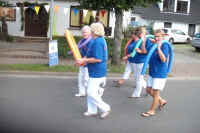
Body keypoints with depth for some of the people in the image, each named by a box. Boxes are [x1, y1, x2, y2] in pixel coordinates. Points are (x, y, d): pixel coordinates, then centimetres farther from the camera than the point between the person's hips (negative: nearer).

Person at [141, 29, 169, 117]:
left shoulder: (164, 46, -17)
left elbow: (163, 59, -28)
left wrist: (159, 47, -30)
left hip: (160, 74, -8)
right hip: (152, 73, 8)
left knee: (155, 92, 4)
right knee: (149, 90, 17)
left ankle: (151, 111, 20)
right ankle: (162, 101, 38)